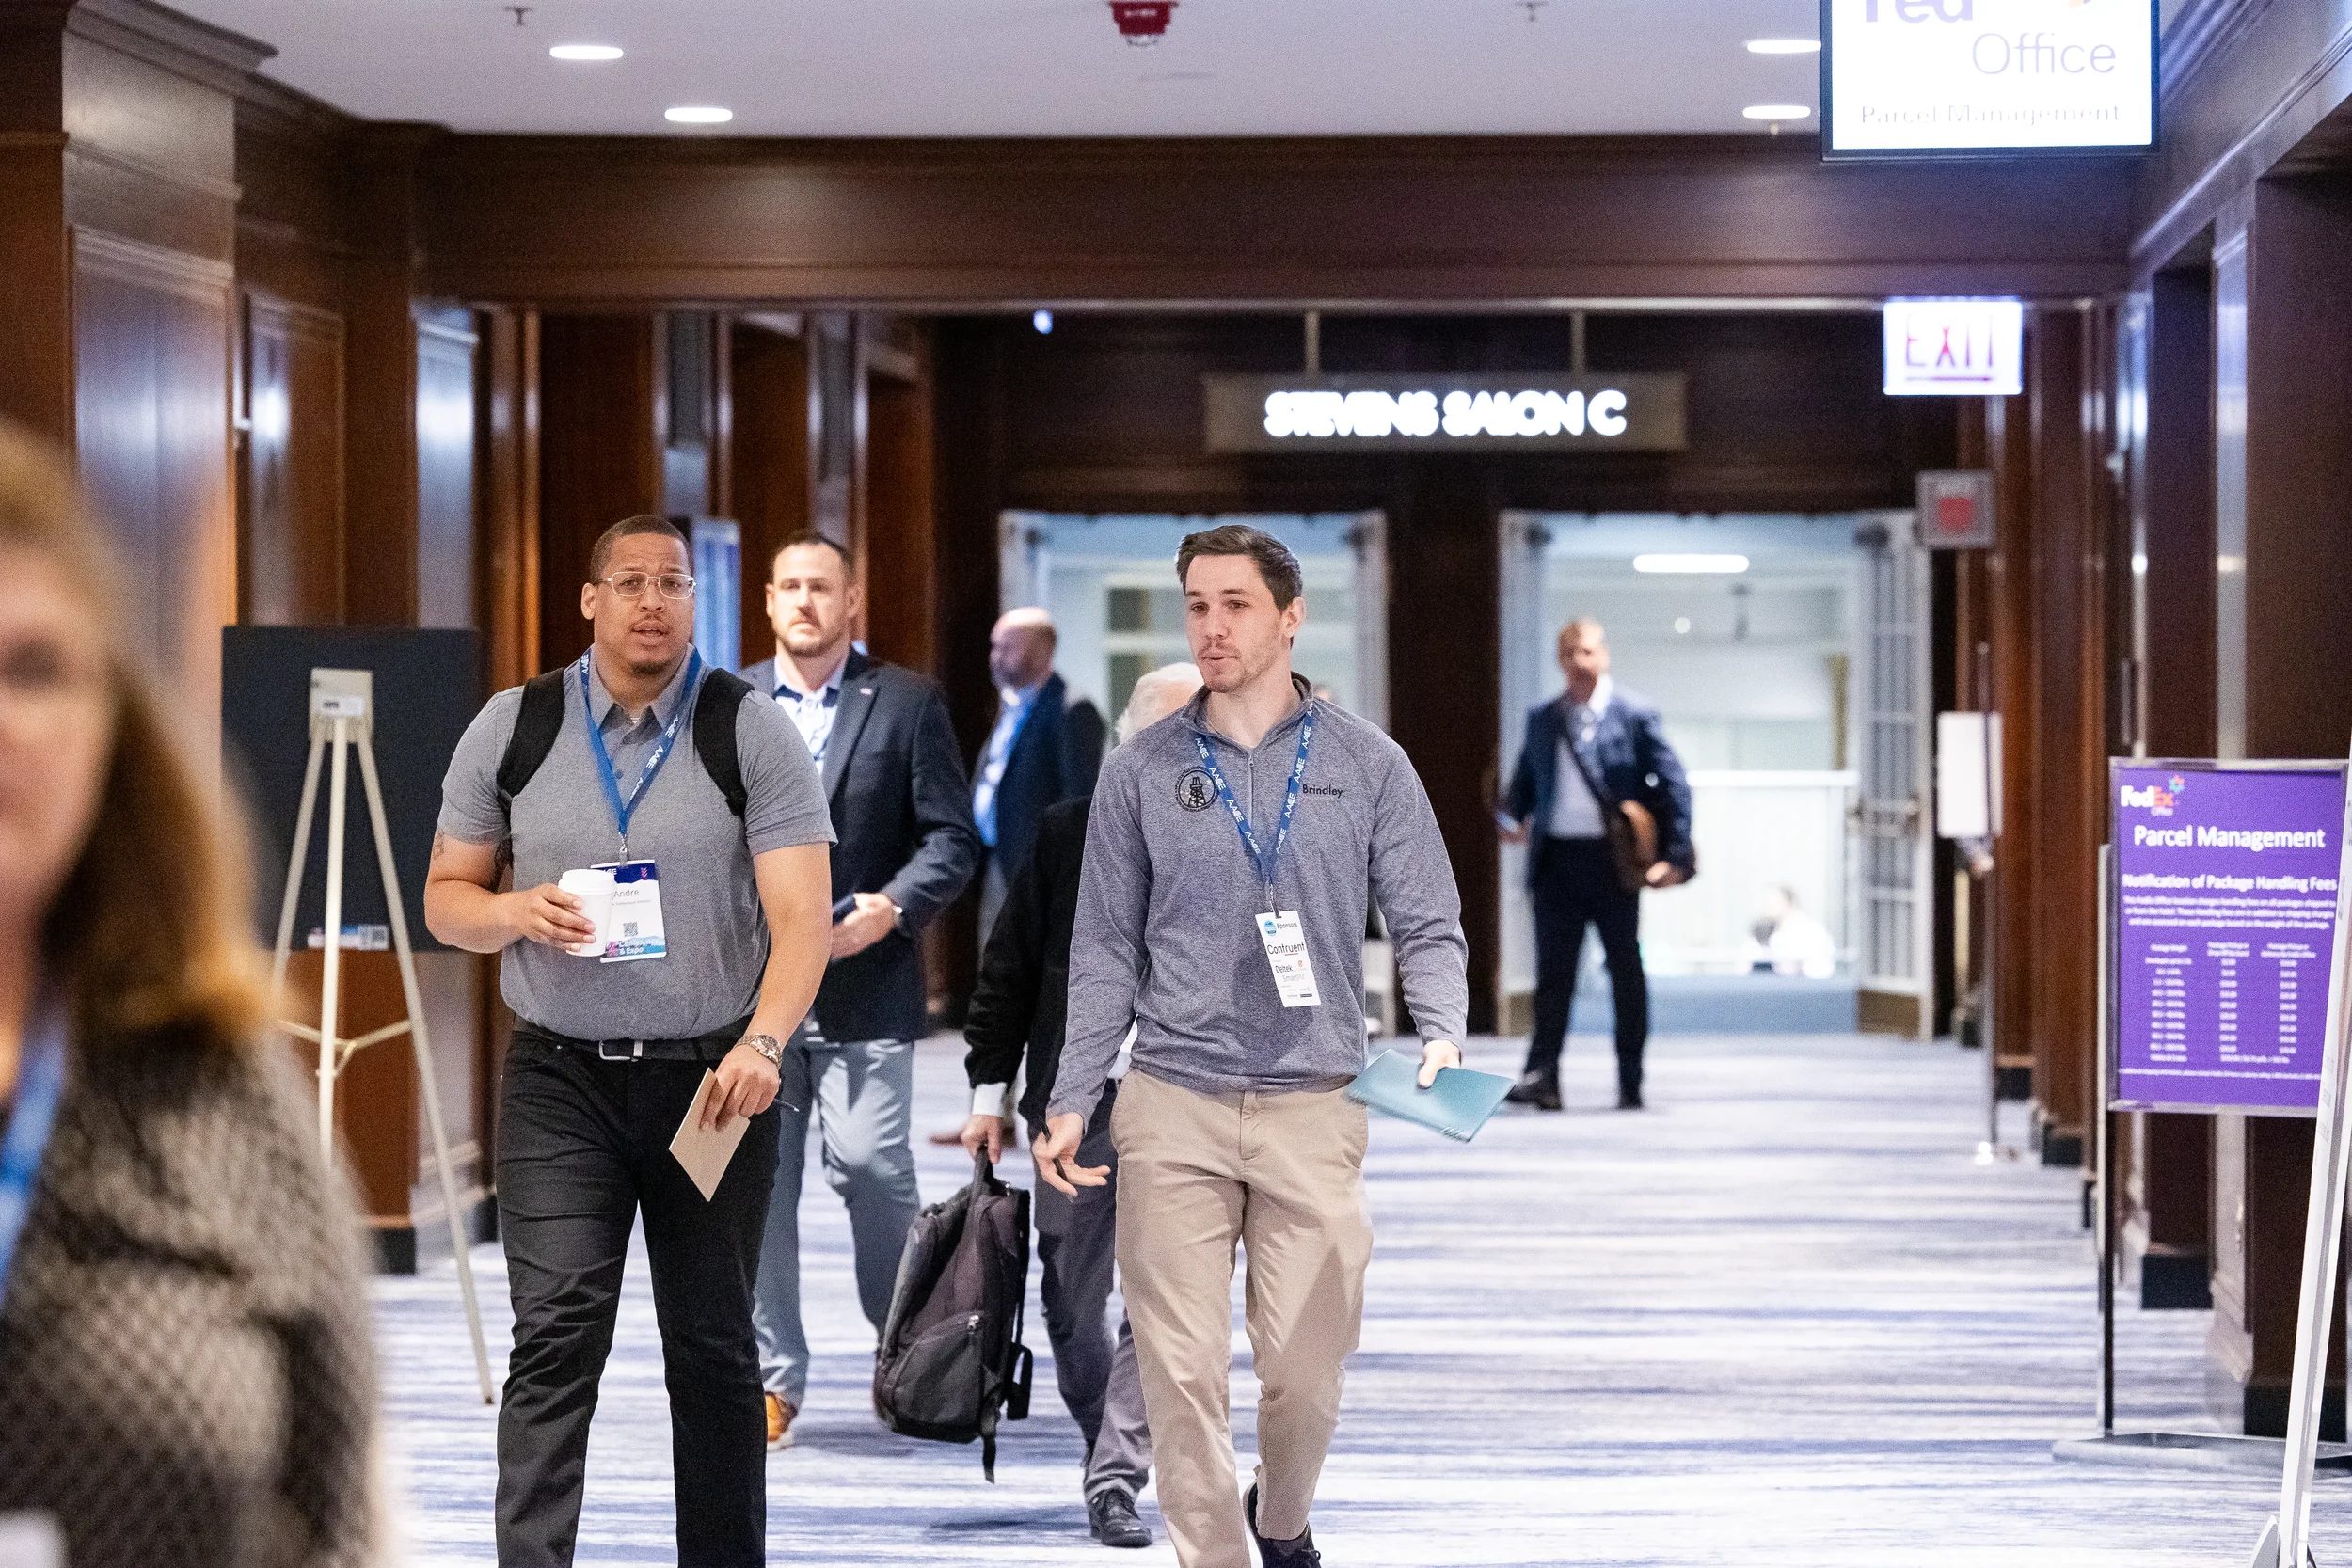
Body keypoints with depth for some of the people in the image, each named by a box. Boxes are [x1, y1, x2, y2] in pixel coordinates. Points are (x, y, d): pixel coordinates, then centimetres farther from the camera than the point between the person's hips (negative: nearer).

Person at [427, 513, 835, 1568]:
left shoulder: (752, 732, -2)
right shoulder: (511, 729, 4)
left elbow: (801, 914, -11)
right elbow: (446, 898, 11)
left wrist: (761, 1044, -28)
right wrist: (518, 913, -12)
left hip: (715, 1078, 0)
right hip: (560, 1078, 0)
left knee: (712, 1349, 8)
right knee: (555, 1334, -10)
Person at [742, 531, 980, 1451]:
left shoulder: (907, 703, 4)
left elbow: (953, 837, 1)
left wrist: (894, 906, -14)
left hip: (864, 986, -3)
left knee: (871, 1167, -8)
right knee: (756, 1175, 2)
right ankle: (771, 1378, 11)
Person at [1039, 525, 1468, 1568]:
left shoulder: (1367, 766, 5)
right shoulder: (1141, 773, 6)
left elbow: (1428, 926, 5)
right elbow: (1105, 952, 9)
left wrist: (1441, 1036, -14)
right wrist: (1070, 1102, 3)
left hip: (1314, 1106, 0)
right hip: (1172, 1104, 1)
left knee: (1306, 1364, 2)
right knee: (1182, 1366, -3)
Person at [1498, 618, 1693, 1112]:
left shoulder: (1635, 715, -1)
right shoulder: (1541, 719, 11)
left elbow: (1673, 785, -2)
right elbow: (1524, 780, 20)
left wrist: (1675, 855, -8)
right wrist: (1512, 820, 0)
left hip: (1614, 860, -3)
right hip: (1556, 860, 3)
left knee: (1625, 972, 6)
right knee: (1553, 973, -2)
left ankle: (1630, 1084, 13)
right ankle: (1542, 1075, -4)